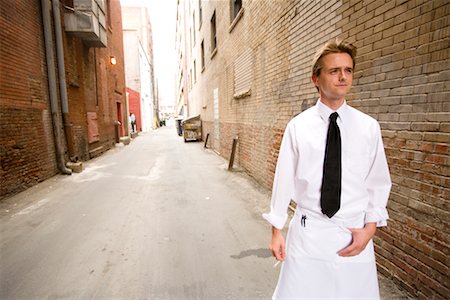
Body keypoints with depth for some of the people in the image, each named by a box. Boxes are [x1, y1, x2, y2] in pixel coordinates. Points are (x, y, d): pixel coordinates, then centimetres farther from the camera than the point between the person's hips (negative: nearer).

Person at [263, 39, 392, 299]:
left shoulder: (369, 127, -2)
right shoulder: (298, 127, -7)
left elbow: (379, 182, 5)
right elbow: (284, 178, -4)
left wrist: (370, 228, -3)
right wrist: (277, 230, 0)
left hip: (353, 234, 2)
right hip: (308, 231, -1)